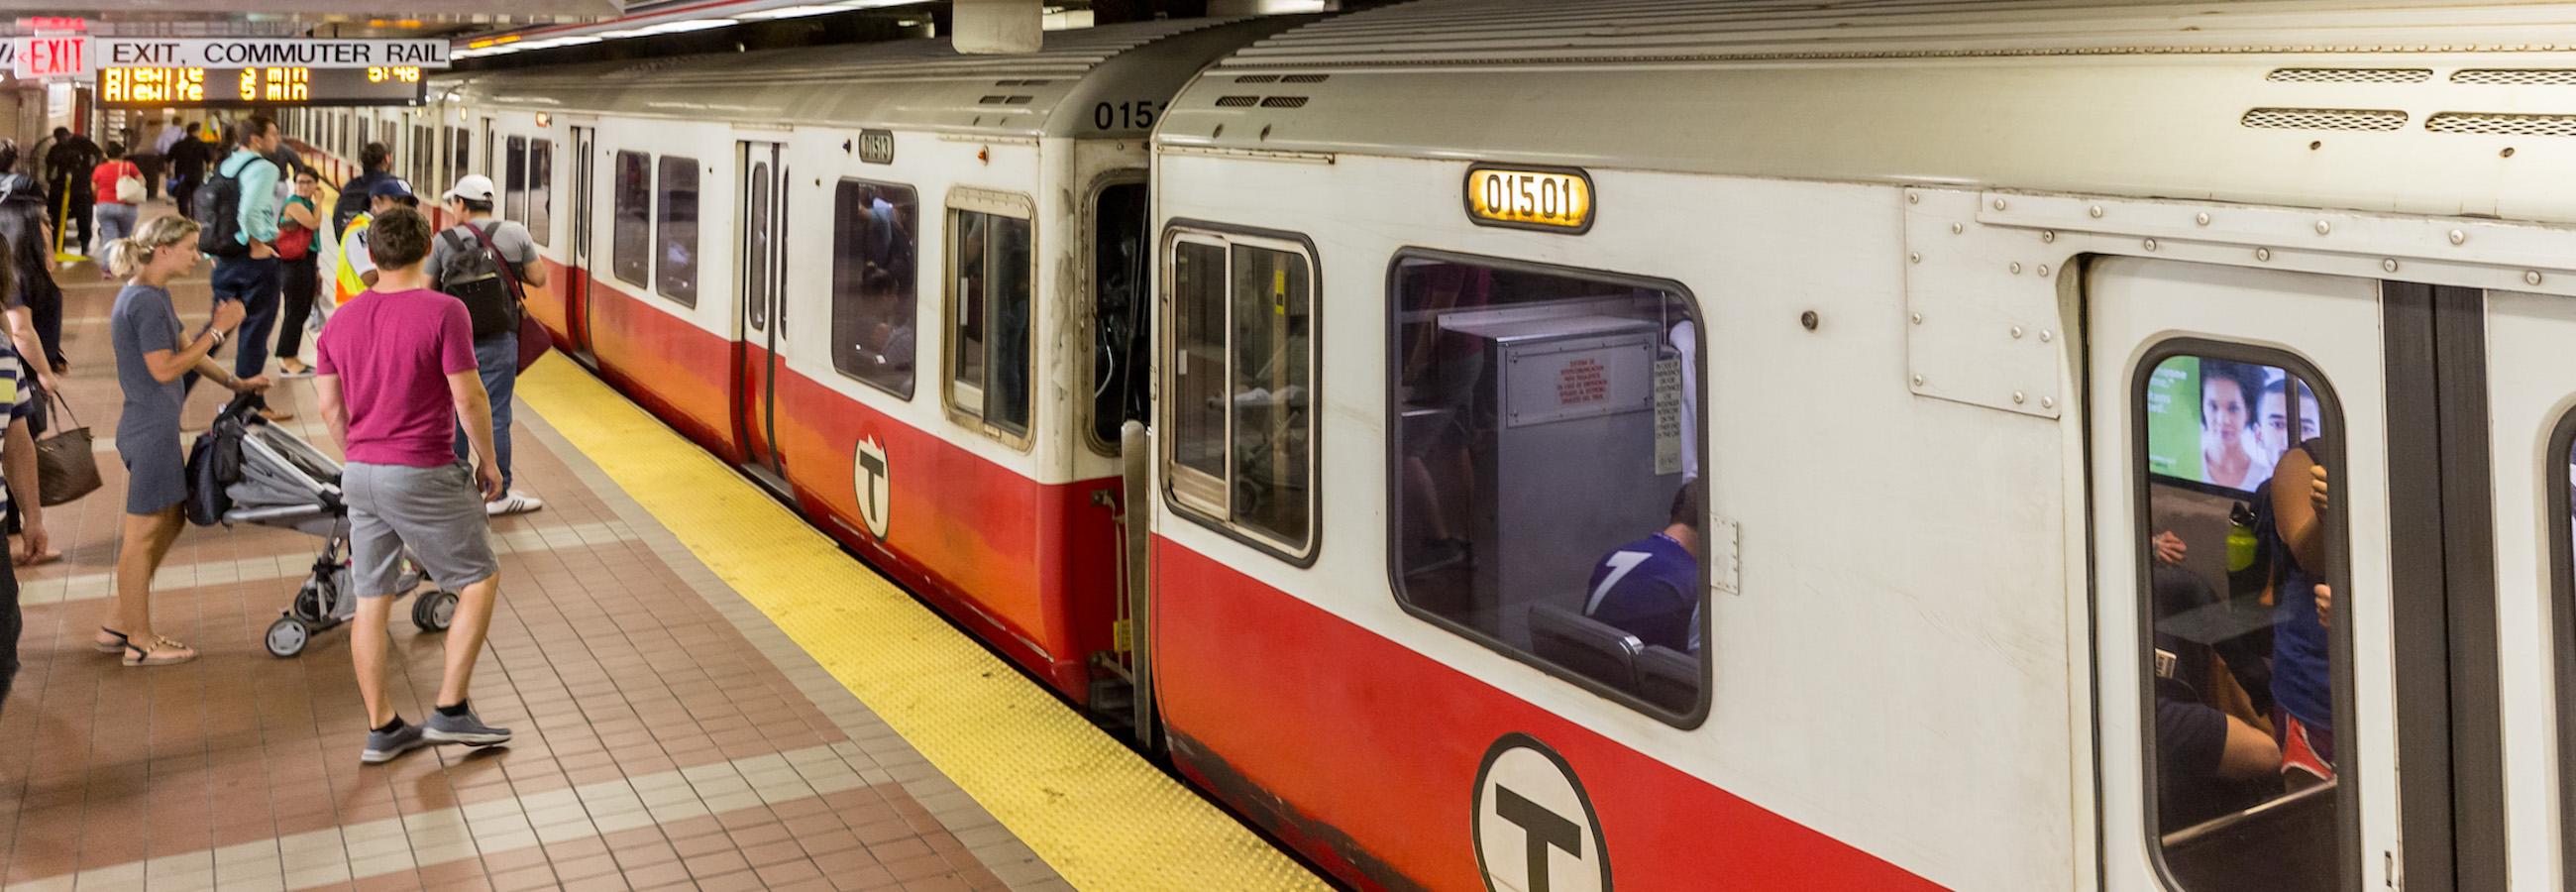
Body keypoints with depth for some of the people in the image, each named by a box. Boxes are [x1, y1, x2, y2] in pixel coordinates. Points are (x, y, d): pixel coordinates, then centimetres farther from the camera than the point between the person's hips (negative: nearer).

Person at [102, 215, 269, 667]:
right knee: (143, 533, 0)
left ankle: (118, 625, 25)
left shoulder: (156, 295, 13)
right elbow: (165, 368, -21)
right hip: (150, 430, -11)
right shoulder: (144, 302, -19)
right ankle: (140, 642, 10)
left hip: (155, 427, 11)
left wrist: (235, 383, 18)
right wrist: (218, 330, -18)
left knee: (171, 521, 17)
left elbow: (184, 350, 21)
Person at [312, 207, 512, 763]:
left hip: (361, 475, 7)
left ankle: (382, 729, 18)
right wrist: (488, 461, -1)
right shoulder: (442, 311, -13)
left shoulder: (340, 322, 6)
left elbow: (330, 408, 9)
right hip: (424, 476, -6)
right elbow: (469, 396, -14)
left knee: (371, 601, 11)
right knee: (480, 581, 8)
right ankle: (451, 711, 5)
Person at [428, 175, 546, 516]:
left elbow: (427, 288, 4)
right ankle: (499, 494, 8)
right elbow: (539, 278, 2)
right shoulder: (515, 233, -4)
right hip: (498, 343, -2)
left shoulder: (444, 241, -2)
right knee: (496, 417, 3)